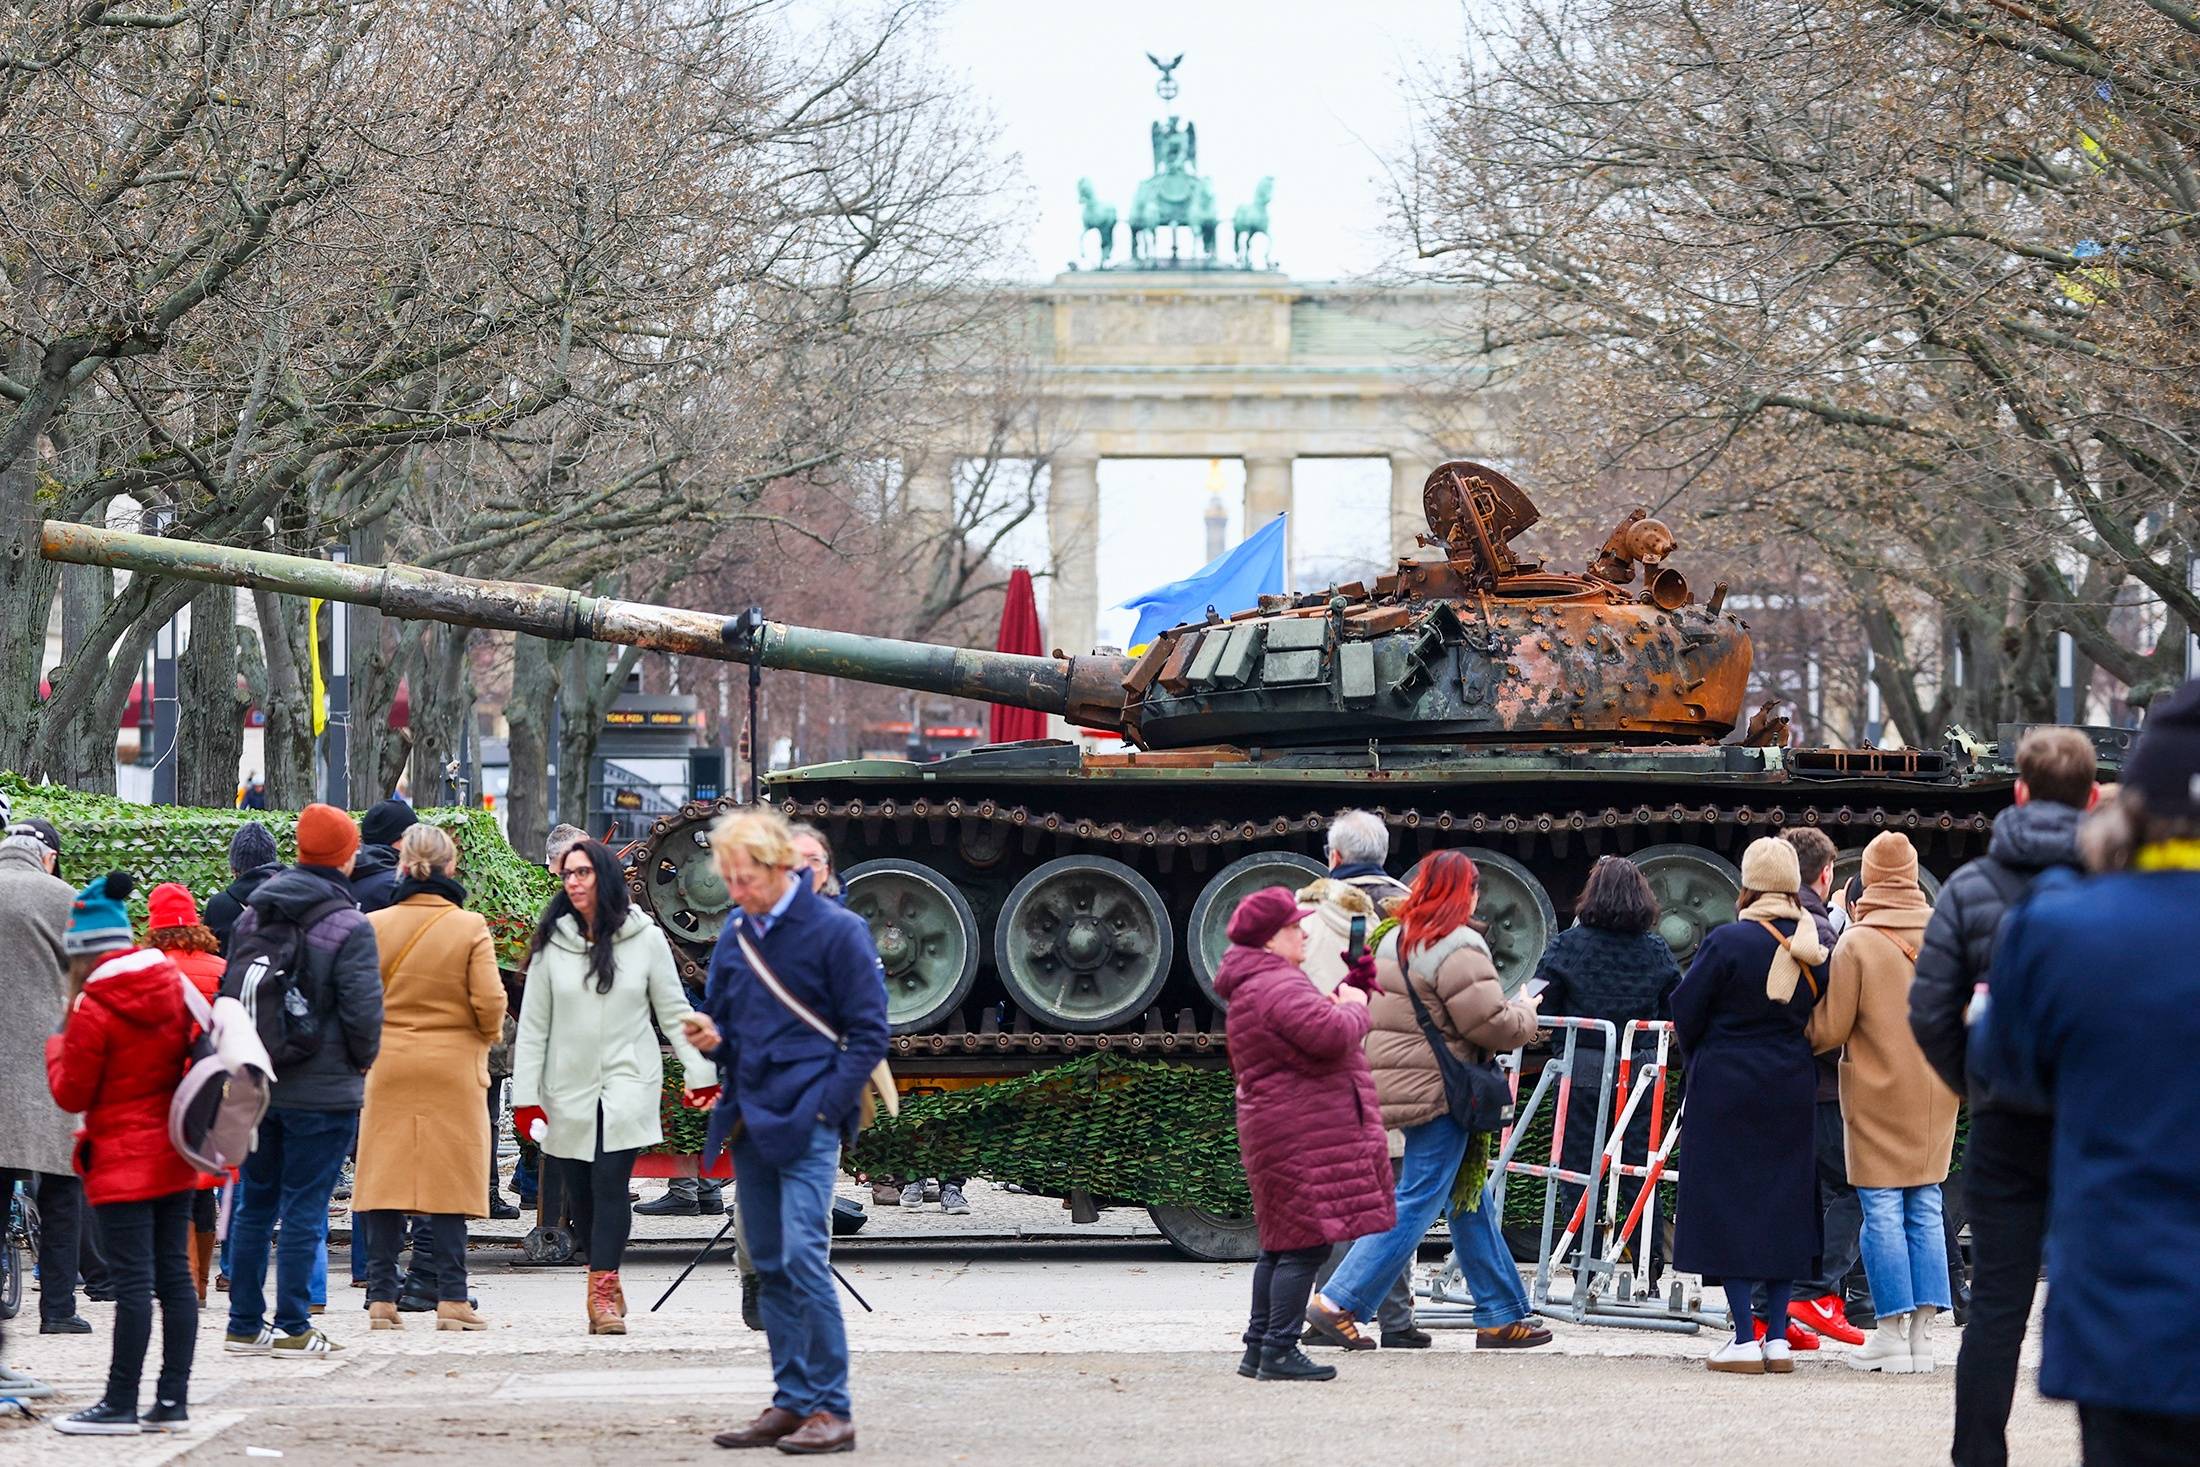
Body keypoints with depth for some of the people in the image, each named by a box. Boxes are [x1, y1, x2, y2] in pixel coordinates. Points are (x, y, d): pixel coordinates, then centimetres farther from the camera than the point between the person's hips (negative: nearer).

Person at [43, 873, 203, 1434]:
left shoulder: (93, 1011, -15)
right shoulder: (175, 988, 4)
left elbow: (72, 1094, -9)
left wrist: (57, 1047, 7)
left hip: (123, 1165, -7)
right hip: (173, 1159, 7)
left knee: (132, 1281, -6)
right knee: (174, 1274, 8)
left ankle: (120, 1404, -1)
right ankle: (172, 1400, 10)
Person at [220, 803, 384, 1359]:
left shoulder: (252, 916, 7)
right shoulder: (348, 926, -13)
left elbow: (231, 990, 13)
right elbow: (363, 1010, -15)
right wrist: (363, 1059, 4)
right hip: (322, 1090, -6)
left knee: (254, 1203, 13)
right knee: (304, 1209, 0)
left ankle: (244, 1324, 16)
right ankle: (292, 1328, 1)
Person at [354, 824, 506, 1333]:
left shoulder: (374, 925, -2)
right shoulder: (470, 928, -7)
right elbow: (490, 1001, -9)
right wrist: (487, 1037, 12)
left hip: (387, 1067, 2)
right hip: (452, 1068, -1)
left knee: (385, 1178, 6)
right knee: (449, 1180, 3)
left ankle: (381, 1297, 4)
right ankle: (451, 1298, 0)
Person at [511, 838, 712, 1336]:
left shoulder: (645, 939, 1)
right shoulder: (552, 944, 3)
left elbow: (674, 1012, 6)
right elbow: (533, 1026, 5)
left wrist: (700, 1072, -1)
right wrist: (525, 1095, 0)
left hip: (628, 1083, -2)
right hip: (568, 1089, 2)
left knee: (610, 1181, -15)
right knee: (580, 1194, 5)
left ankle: (602, 1295, -18)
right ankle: (608, 1286, 21)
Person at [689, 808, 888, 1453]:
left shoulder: (837, 930, -8)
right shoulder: (736, 931, 11)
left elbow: (869, 1033, -6)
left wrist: (824, 1106, -13)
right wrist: (713, 1036, -2)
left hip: (806, 1124, -7)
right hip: (750, 1120, 7)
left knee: (802, 1256, -14)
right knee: (769, 1266, 9)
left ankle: (831, 1410, -11)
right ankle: (791, 1402, 15)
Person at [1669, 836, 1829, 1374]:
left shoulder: (1727, 942, -15)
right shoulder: (1816, 946, -1)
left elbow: (1685, 1012, -6)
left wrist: (1697, 1061, 12)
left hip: (1726, 1087, -4)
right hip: (1793, 1087, 5)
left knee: (1729, 1202, 0)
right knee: (1784, 1203, 10)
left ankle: (1745, 1339, -4)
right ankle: (1778, 1337, 9)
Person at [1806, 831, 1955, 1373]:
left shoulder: (1857, 943, -10)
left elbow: (1830, 1029, -7)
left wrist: (1800, 1042, 13)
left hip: (1878, 1092, -4)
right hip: (1935, 1096, 4)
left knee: (1882, 1211, 0)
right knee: (1925, 1208, 8)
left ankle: (1892, 1333, -2)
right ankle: (1922, 1333, 6)